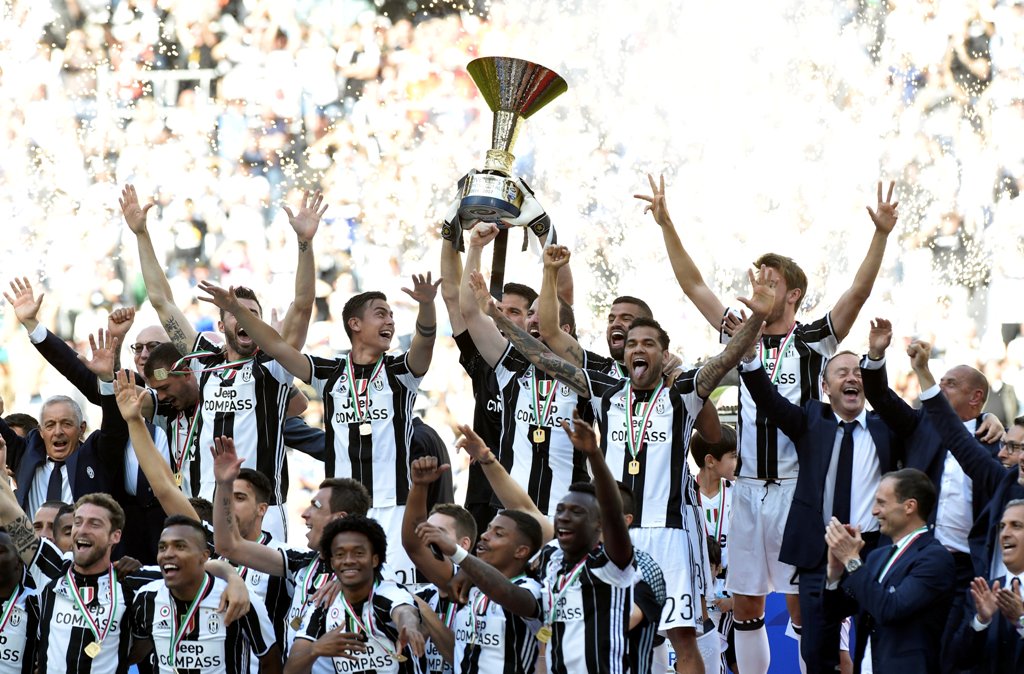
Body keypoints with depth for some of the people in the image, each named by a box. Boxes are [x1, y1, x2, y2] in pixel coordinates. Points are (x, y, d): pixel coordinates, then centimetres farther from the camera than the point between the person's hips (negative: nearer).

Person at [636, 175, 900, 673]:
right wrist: (667, 226, 5)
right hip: (747, 486, 5)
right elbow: (693, 285, 11)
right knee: (745, 605, 8)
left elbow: (857, 293, -13)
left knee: (802, 604, -4)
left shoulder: (812, 341, -2)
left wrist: (881, 236, -25)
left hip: (795, 487, -5)